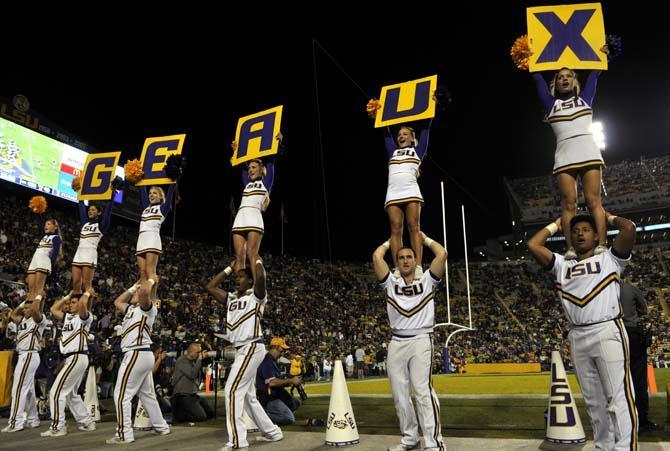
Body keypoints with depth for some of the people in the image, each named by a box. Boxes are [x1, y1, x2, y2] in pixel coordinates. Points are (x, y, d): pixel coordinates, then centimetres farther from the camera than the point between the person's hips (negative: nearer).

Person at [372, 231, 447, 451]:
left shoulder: (427, 280, 13)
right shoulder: (390, 283, 16)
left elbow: (442, 253, 2)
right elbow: (376, 257, 5)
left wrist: (425, 239, 17)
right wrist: (390, 241, 22)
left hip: (421, 340, -3)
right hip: (396, 342, 3)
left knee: (423, 390, -14)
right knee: (400, 394, 4)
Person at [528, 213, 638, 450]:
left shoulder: (609, 259, 10)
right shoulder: (562, 265, 19)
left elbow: (629, 228, -6)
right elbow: (533, 245, 11)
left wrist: (610, 218, 15)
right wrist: (556, 225, 23)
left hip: (608, 332, -4)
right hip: (577, 337, 4)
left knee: (619, 397, -9)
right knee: (594, 400, 10)